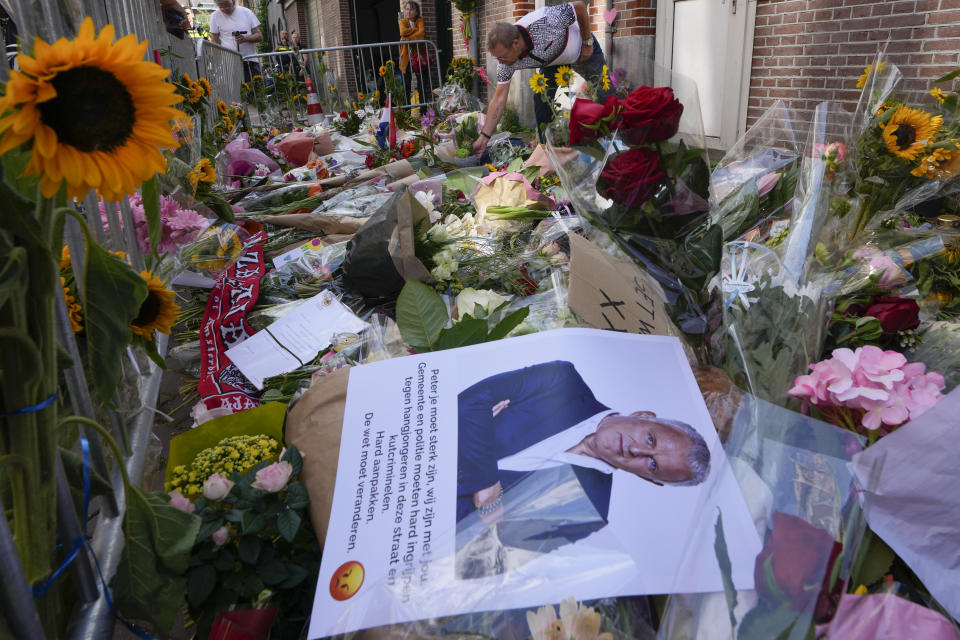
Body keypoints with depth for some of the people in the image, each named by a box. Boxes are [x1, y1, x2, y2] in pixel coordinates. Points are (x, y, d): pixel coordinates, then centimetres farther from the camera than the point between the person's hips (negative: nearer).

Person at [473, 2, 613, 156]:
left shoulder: (545, 22, -45)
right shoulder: (505, 62, -28)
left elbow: (580, 6, -28)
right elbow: (498, 100, -23)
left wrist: (588, 42, -20)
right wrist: (484, 137, -28)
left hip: (584, 49, -3)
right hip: (553, 61, 3)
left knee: (605, 97, -6)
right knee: (541, 100, -11)